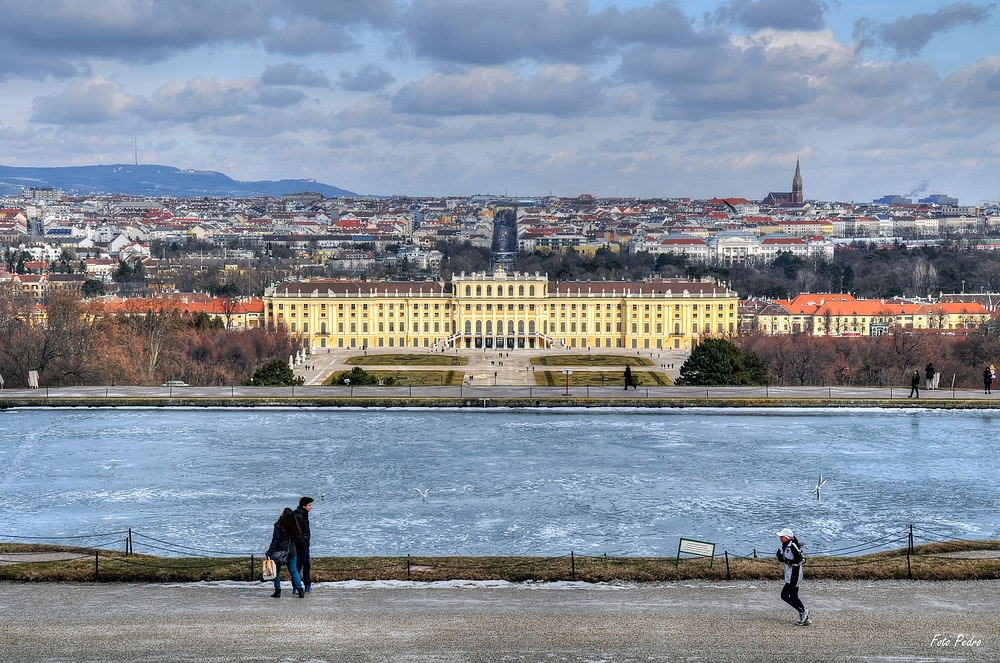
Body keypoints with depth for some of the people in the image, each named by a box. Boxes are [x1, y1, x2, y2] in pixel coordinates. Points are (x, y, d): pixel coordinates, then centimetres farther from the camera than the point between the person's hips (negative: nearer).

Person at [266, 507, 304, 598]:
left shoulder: (279, 525, -11)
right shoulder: (294, 525, 3)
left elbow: (275, 539, -13)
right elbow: (297, 537, 8)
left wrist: (269, 552, -10)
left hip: (279, 550, -4)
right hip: (291, 551, 4)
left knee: (276, 571, 7)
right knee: (294, 571, 9)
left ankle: (277, 591, 5)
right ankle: (300, 590, 1)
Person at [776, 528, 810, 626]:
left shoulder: (792, 546, -19)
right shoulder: (785, 546, 10)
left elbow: (802, 560, -21)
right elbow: (781, 559, 17)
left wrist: (790, 562, -22)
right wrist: (779, 555, -3)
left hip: (794, 573, -10)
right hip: (789, 574, 10)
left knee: (784, 595, -9)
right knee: (793, 596, 11)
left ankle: (803, 610, -3)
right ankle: (805, 619, 14)